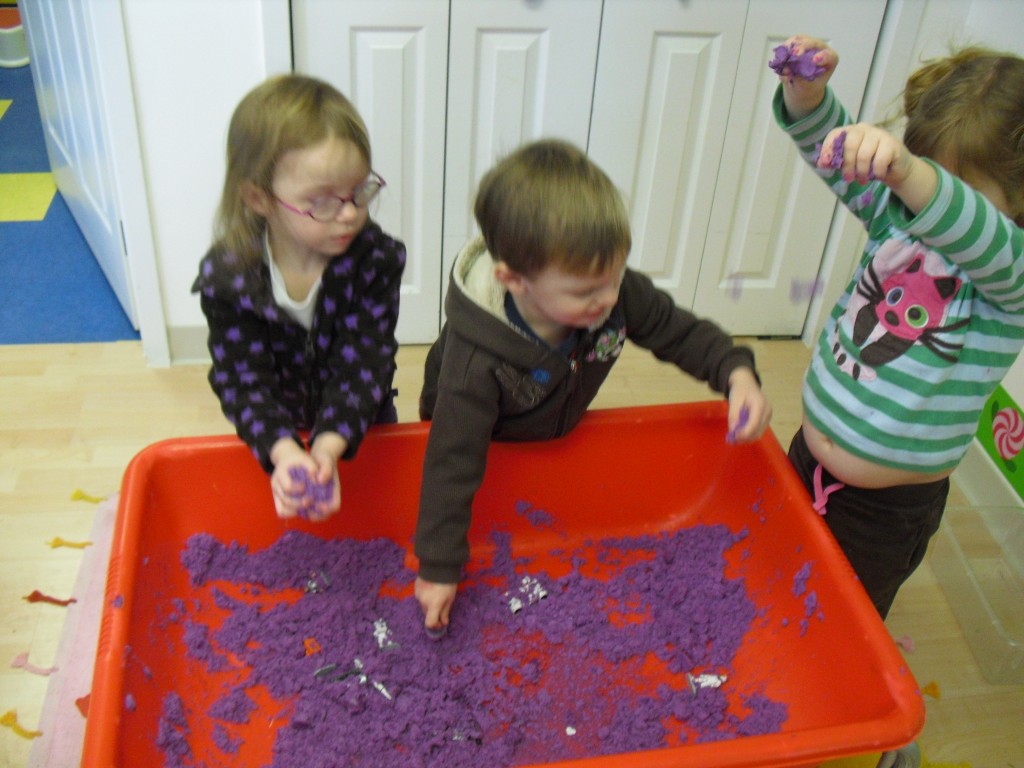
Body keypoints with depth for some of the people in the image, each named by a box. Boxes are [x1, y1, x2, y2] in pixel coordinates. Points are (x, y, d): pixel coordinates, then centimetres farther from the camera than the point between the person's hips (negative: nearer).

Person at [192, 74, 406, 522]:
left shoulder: (377, 259, -24)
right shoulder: (226, 275, -23)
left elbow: (364, 364, -26)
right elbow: (242, 379, -24)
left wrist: (328, 448, -41)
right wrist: (283, 452, -42)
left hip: (360, 434, 0)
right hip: (271, 442, 0)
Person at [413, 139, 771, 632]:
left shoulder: (616, 292, -32)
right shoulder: (477, 362, -45)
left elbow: (680, 332, -14)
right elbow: (452, 464, -38)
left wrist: (737, 373, -33)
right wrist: (439, 569, -33)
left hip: (561, 434, 5)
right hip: (489, 446, -4)